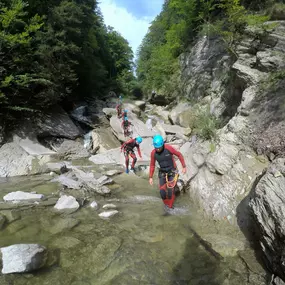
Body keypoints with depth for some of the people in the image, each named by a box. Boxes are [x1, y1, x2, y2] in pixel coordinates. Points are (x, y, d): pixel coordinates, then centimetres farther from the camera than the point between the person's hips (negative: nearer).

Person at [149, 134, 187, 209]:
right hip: (162, 173, 3)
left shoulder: (168, 148, -25)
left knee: (170, 190, -13)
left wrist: (184, 167, -9)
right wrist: (150, 177, 0)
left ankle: (170, 207, 10)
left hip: (172, 172, -2)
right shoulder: (153, 153, -16)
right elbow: (152, 165, -1)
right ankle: (166, 206, 20)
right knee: (162, 192, -7)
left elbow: (179, 154, -10)